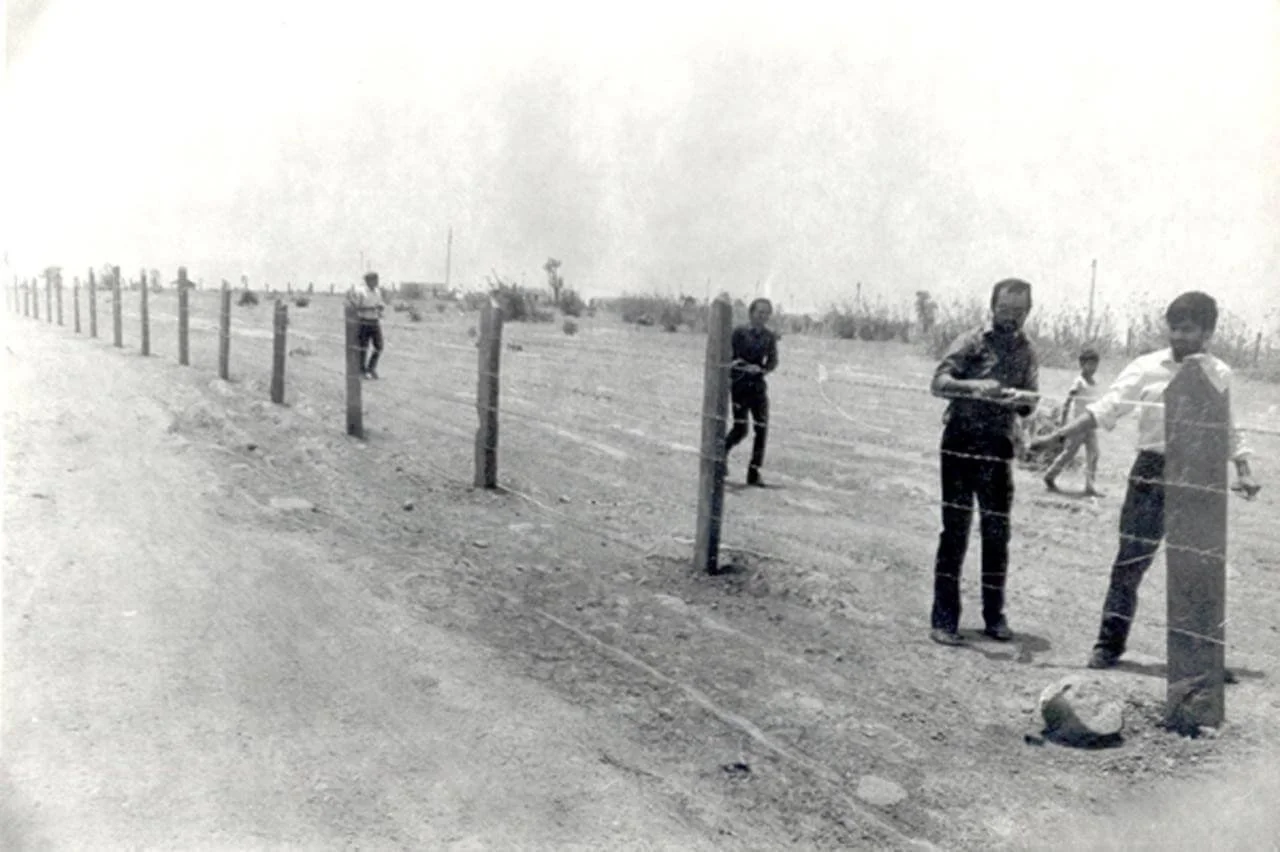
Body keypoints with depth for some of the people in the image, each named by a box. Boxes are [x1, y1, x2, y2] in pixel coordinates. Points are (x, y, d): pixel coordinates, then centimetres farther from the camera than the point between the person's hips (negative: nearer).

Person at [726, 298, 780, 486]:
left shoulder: (769, 337, 7)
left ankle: (754, 472, 8)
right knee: (740, 428, -10)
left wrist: (760, 369, -13)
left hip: (758, 385, 4)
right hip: (739, 384, -4)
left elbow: (773, 362, 4)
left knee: (762, 428, -1)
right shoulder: (739, 332, -5)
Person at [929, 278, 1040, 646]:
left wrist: (1022, 399, -18)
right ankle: (944, 619, 1)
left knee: (997, 534, 7)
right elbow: (938, 383, -13)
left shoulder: (1027, 352, 11)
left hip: (999, 448, 4)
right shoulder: (971, 341, -1)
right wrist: (975, 387, -30)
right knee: (955, 530, -3)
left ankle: (994, 615, 20)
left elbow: (1028, 408, 5)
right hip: (961, 441, -4)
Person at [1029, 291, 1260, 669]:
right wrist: (1056, 436, -18)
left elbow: (1228, 429, 14)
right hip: (1152, 472, -2)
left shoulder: (1219, 375, 4)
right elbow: (1105, 409, -8)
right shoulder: (1148, 367, -3)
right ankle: (1109, 645, 11)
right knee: (1130, 560, 0)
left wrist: (1243, 472, 3)